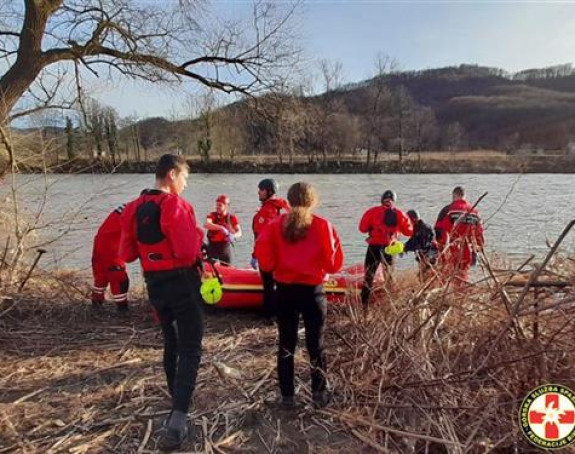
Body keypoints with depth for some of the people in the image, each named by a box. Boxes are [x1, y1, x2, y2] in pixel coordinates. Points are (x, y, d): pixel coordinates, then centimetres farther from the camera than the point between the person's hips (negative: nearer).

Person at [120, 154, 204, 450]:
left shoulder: (134, 208, 5)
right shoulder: (175, 204, -17)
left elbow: (127, 254, 8)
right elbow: (188, 251, -26)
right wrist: (198, 233, -8)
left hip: (154, 285, 7)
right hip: (182, 284, -7)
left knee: (170, 342, 22)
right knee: (190, 349, -3)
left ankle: (177, 399, 37)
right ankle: (177, 420, -11)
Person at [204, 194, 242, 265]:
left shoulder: (232, 217, 0)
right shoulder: (212, 215, -1)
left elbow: (239, 232, -7)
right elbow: (206, 225, -22)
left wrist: (233, 236, -30)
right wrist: (221, 228, -33)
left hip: (225, 246, 0)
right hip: (212, 246, 0)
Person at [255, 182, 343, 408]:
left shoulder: (276, 225, -4)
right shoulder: (323, 226, -8)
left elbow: (265, 262, -4)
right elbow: (334, 264, -5)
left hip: (284, 291, 2)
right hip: (313, 291, -1)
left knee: (286, 344, 13)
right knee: (315, 344, 13)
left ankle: (287, 396, 19)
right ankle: (319, 394, 21)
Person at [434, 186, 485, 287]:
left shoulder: (448, 210, -5)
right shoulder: (474, 211, 10)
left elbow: (439, 229, -9)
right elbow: (479, 232, 14)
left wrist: (440, 245, 1)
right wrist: (477, 249, 21)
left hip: (451, 249, -4)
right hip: (467, 250, 4)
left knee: (447, 276, 1)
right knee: (463, 276, 13)